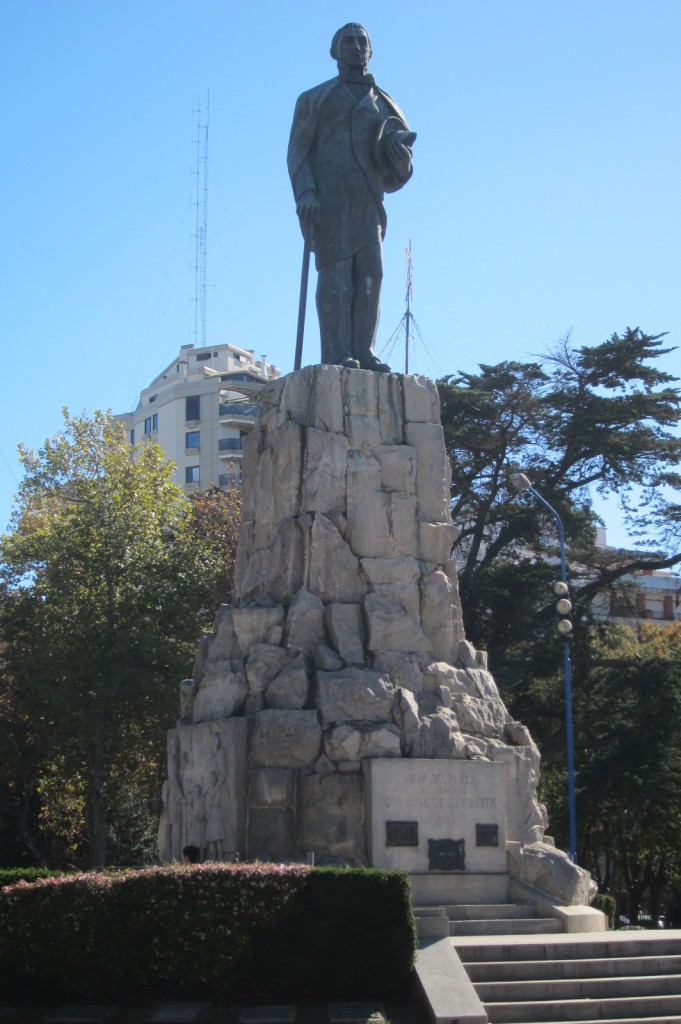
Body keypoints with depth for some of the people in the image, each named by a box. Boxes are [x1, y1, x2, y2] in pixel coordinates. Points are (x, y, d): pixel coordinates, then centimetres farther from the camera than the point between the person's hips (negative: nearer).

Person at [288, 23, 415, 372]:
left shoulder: (383, 104, 22)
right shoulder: (315, 99, 13)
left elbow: (396, 172, 20)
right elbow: (298, 150, 3)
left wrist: (399, 155, -5)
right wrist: (304, 194, -14)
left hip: (368, 200, 4)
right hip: (329, 197, -4)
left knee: (369, 274, -8)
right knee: (335, 270, -14)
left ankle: (363, 353, -11)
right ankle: (336, 354, -20)